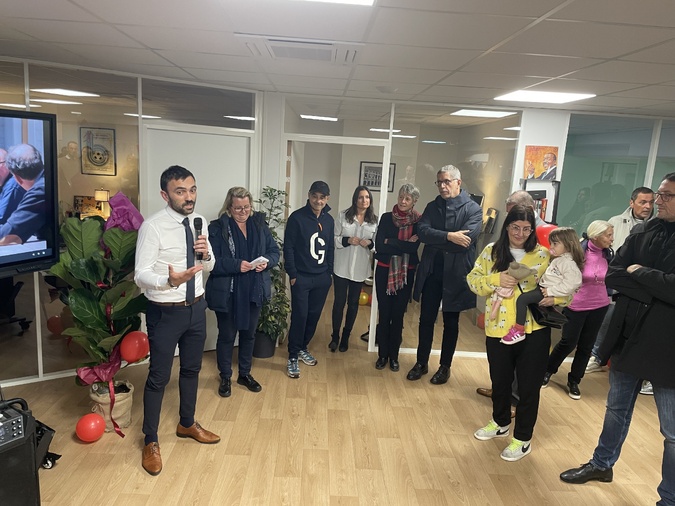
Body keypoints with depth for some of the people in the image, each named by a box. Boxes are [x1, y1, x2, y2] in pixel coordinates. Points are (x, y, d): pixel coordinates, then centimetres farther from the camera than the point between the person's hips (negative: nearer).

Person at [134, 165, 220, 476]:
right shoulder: (152, 227, -18)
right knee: (159, 377, 7)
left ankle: (187, 424, 43)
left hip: (196, 307, 6)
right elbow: (141, 274, -21)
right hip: (165, 312, -6)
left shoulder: (199, 222, 1)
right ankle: (151, 441, 29)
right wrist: (170, 280, -40)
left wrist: (206, 255, -14)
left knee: (192, 369, 21)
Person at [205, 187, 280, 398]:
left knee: (249, 333, 17)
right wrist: (236, 265, -28)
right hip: (227, 293, -4)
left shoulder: (259, 224, 4)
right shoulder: (217, 228, -10)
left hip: (254, 291, 4)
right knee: (226, 336, 10)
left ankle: (245, 374, 36)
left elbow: (274, 251, 6)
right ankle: (225, 377, 30)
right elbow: (212, 261, -16)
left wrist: (267, 262, -15)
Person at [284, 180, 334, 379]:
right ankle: (292, 357, 8)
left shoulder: (329, 220, 8)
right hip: (301, 277, -5)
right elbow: (288, 247, -9)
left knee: (314, 315, 11)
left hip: (322, 278, 5)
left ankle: (303, 348, 30)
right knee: (299, 316, -4)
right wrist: (292, 274, -12)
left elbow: (330, 248, 13)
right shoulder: (297, 217, -8)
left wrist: (329, 272, 9)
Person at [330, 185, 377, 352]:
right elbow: (334, 238, -2)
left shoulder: (374, 220, 1)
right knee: (339, 302, 4)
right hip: (341, 266, -2)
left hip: (360, 268, 2)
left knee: (353, 303, 12)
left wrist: (370, 243, -13)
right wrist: (347, 240, -18)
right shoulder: (344, 215, -4)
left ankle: (346, 337, 28)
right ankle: (335, 336, 21)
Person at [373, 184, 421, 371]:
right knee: (383, 314, 5)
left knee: (398, 315, 8)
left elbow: (414, 247, -15)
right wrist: (404, 245, -14)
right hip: (384, 271, 1)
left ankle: (394, 356, 21)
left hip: (406, 273, 0)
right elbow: (379, 245, -10)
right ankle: (382, 354, 20)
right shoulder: (387, 218, 1)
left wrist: (390, 242, -13)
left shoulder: (418, 221, -1)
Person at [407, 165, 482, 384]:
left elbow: (466, 239, -20)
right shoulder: (432, 206, 6)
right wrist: (449, 237, -24)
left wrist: (434, 239, -13)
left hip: (456, 274, -3)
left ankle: (445, 366, 27)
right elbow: (422, 231, -11)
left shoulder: (473, 209, -6)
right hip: (431, 272, 3)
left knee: (451, 323, 12)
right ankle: (421, 363, 26)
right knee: (426, 320, 11)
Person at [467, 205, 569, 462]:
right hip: (498, 329, 2)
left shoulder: (543, 254, -2)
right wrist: (496, 280, -18)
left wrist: (555, 297, -19)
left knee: (529, 386, 8)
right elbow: (472, 280, -1)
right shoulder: (491, 251, 2)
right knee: (499, 381, 19)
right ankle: (500, 423, 45)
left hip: (534, 330, -2)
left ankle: (523, 439, 27)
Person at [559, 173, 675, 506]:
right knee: (616, 410, 24)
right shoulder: (643, 232, 1)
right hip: (628, 338, 5)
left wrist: (639, 273, -17)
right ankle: (602, 465, 45)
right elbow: (611, 276, -4)